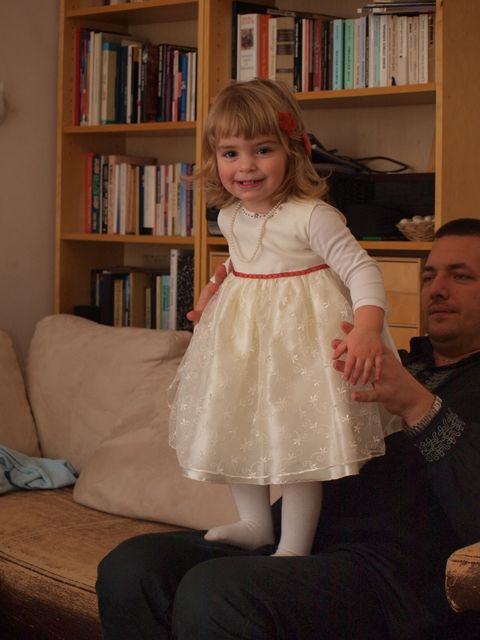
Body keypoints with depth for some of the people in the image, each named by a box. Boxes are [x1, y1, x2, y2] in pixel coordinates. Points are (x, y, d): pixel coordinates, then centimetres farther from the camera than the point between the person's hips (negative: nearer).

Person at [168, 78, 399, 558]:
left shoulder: (312, 217, -20)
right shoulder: (229, 217, 3)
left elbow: (362, 270, -21)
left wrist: (366, 330, -35)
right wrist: (210, 301, 20)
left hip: (298, 340, -7)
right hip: (240, 337, 8)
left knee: (298, 441, -5)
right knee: (235, 431, 13)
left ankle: (294, 546, 9)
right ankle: (255, 523, 32)